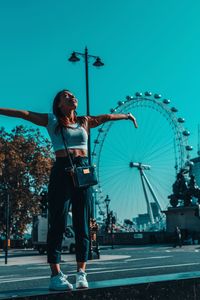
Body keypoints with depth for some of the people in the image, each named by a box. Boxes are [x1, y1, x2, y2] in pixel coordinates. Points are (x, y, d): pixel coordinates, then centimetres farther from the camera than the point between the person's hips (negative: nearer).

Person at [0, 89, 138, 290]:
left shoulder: (85, 121, 19)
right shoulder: (51, 120, 9)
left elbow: (106, 117, 31)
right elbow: (24, 114, 4)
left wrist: (127, 115, 43)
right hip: (61, 170, -3)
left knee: (82, 223, 1)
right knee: (57, 222, -4)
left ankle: (81, 273, 6)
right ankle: (56, 275, -1)